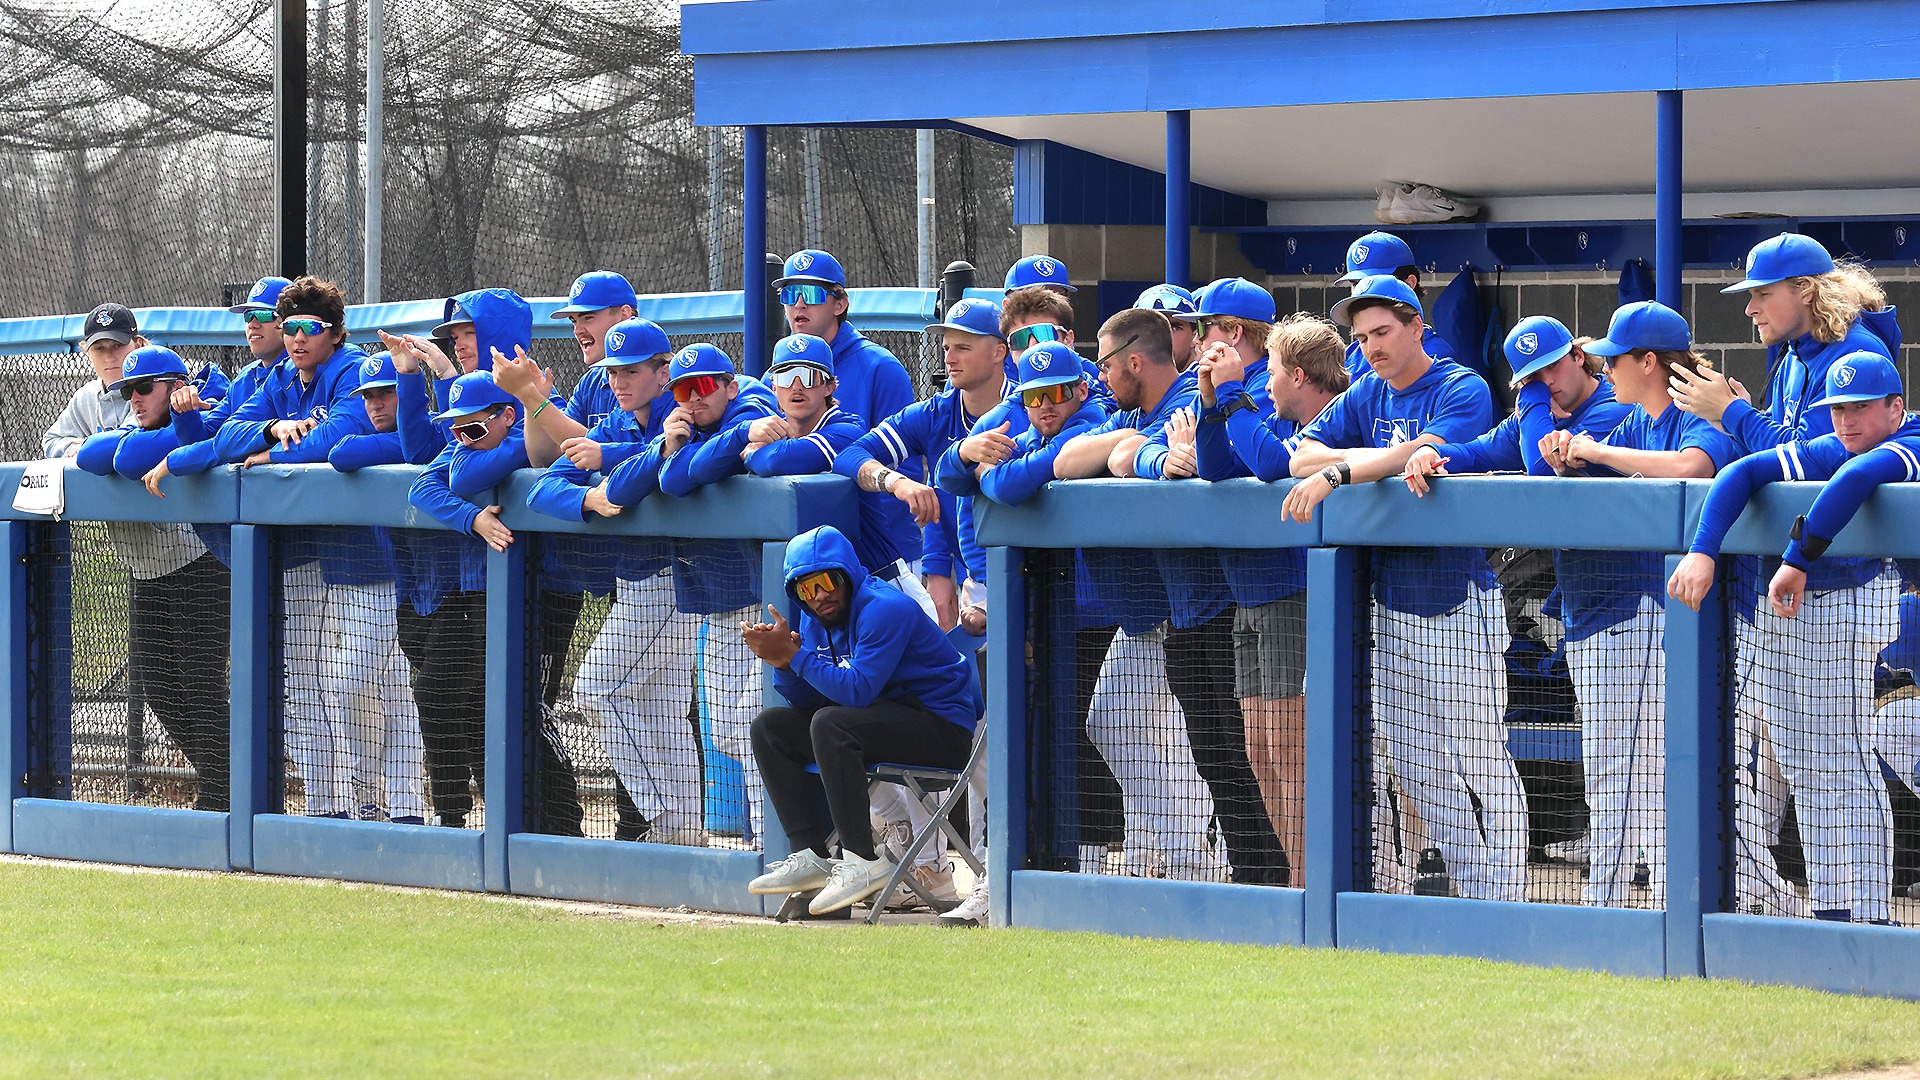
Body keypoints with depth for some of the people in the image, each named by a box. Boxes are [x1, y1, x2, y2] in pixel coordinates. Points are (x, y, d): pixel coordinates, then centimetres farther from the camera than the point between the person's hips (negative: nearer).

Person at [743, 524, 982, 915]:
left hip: (943, 728, -10)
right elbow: (809, 698, 5)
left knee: (829, 725, -32)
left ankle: (863, 860, -31)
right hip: (883, 722, 10)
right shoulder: (816, 620, 9)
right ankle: (811, 857, -3)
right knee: (770, 726, 5)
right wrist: (781, 662, -14)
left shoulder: (884, 609, -19)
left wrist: (794, 654, -25)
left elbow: (855, 690, -27)